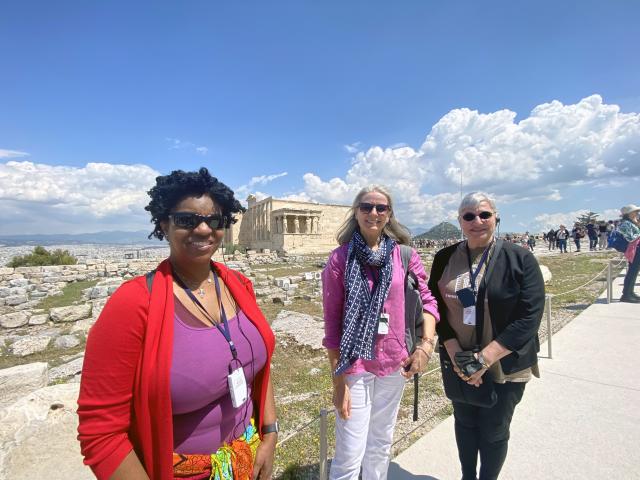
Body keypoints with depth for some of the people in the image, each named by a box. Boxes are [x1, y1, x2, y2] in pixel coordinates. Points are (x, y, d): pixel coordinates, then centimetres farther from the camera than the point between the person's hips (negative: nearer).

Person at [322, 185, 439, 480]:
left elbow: (427, 300, 3)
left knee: (381, 445, 22)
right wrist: (338, 380, -9)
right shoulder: (340, 259, -10)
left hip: (394, 364, 3)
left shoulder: (404, 254, -2)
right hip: (354, 365, -3)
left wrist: (426, 344, -12)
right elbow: (332, 322, -9)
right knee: (350, 454, 5)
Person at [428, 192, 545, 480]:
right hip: (458, 364, 3)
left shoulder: (520, 259, -10)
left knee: (494, 431, 15)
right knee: (464, 423, 21)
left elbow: (529, 317, -15)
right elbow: (436, 307, -2)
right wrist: (455, 352, -13)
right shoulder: (444, 258, -2)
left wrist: (485, 358, -20)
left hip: (505, 366, -2)